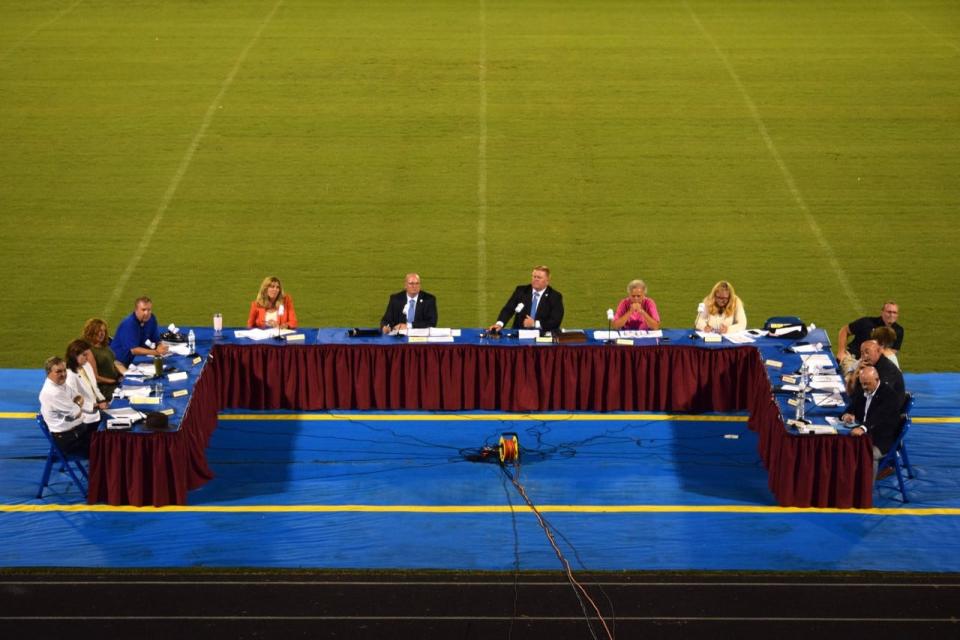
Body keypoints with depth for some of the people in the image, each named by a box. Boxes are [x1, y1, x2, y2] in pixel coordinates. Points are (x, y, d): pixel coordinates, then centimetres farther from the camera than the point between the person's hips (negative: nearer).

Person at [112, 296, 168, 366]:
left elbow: (157, 341, 4)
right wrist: (156, 352, -29)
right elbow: (134, 350, -24)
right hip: (119, 361, -6)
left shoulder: (152, 319, -1)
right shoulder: (128, 324, -20)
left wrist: (160, 347, -20)